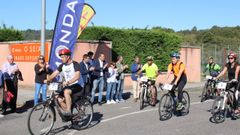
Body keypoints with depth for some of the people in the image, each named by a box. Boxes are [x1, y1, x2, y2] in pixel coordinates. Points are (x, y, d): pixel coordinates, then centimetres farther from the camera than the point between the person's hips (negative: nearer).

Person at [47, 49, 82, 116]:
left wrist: (68, 82, -41)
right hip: (67, 86, 7)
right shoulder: (62, 65, 8)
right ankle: (68, 115, 8)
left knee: (66, 92, -34)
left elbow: (77, 76, -27)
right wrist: (47, 79, -15)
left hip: (76, 85, -7)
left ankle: (68, 111, -29)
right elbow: (54, 73, 3)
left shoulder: (75, 64, -13)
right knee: (60, 99, -11)